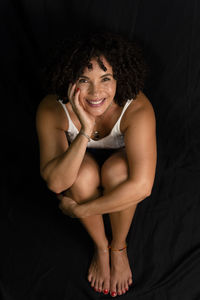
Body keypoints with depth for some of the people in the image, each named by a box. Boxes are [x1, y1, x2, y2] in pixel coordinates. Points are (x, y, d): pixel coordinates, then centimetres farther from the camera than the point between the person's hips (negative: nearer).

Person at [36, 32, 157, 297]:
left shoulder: (137, 109, -34)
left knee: (116, 168, -34)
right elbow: (55, 182, -33)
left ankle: (119, 247, -6)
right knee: (85, 172, -32)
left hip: (122, 173, -1)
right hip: (79, 171, 1)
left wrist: (79, 210, -31)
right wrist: (85, 132, -47)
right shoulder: (51, 110, -28)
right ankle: (101, 248, -4)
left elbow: (141, 186, -39)